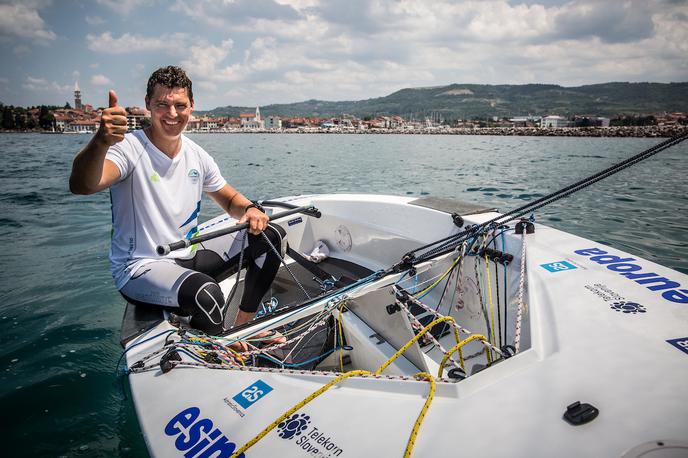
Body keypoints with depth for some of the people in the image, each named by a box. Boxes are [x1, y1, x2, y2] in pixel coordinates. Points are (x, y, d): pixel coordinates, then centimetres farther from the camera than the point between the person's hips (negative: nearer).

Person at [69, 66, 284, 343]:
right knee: (206, 294, -37)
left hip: (188, 256, 7)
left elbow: (229, 199, 15)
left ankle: (243, 327, 14)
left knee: (268, 237, 2)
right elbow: (81, 186, -35)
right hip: (139, 268, -7)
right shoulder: (131, 148, -16)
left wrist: (250, 210, -8)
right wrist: (101, 141, -56)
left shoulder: (196, 155, 4)